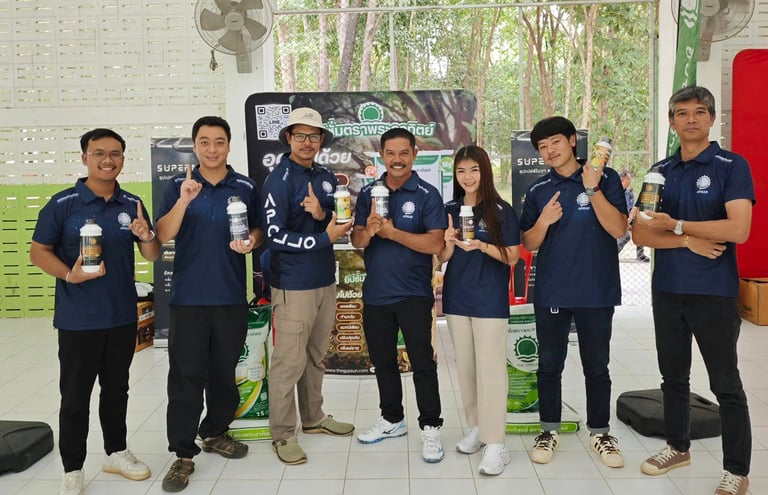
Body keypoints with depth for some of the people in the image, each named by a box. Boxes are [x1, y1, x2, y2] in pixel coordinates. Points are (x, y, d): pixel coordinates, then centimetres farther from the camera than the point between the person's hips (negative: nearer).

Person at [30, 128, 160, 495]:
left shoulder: (132, 204, 3)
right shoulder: (63, 203, -8)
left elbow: (153, 255, 6)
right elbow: (38, 251, -6)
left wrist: (146, 236, -17)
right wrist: (69, 275, -24)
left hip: (123, 316, 4)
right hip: (78, 319, -4)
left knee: (116, 388, 17)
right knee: (75, 395, 6)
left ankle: (116, 452, 34)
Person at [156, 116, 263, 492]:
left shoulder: (246, 187, 3)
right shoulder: (178, 186, 1)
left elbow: (259, 230, 11)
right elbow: (163, 235, -8)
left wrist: (252, 241, -12)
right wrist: (184, 201, -24)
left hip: (231, 296, 2)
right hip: (188, 296, -1)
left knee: (224, 372, 13)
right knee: (185, 376, 1)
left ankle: (215, 433, 32)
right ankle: (183, 453, 11)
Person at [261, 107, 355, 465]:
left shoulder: (327, 178, 10)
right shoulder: (279, 180, -10)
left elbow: (341, 221, 8)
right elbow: (275, 235, -16)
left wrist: (322, 213, -13)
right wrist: (324, 238, -18)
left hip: (325, 281, 7)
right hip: (293, 285, -7)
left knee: (316, 357, 18)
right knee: (289, 362, -2)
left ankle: (314, 419, 33)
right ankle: (283, 435, 12)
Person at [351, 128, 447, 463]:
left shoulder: (427, 195, -7)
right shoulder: (368, 193, 6)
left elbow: (435, 244, -17)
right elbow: (356, 240, 3)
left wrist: (392, 232, -20)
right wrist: (368, 231, -19)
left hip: (413, 293, -5)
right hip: (375, 293, 5)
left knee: (422, 362, 2)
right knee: (383, 361, 16)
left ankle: (430, 428, 15)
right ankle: (392, 419, 34)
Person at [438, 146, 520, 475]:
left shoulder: (502, 211, -5)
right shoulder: (449, 210, 6)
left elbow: (512, 257, -5)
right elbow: (442, 258, 7)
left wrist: (482, 246, -21)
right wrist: (449, 241, -15)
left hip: (490, 300, -4)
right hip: (457, 297, 5)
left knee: (490, 369, -5)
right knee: (465, 366, 12)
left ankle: (496, 443, 0)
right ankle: (476, 427, 26)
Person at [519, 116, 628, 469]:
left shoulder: (605, 178, -2)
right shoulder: (538, 190, 5)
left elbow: (619, 229, -11)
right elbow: (529, 244, 4)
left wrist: (593, 189, -19)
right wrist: (544, 220, -15)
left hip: (597, 292, -2)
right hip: (551, 293, 2)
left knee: (596, 367, 11)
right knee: (549, 365, 10)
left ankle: (600, 432, 27)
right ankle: (549, 431, 25)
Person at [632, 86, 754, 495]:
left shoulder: (732, 166, -6)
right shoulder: (660, 172, 7)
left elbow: (738, 229, -19)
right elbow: (640, 233, 0)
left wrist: (676, 225, -15)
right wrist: (688, 242, -14)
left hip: (714, 293, -5)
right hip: (666, 291, 5)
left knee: (725, 385, 5)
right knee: (673, 376, 17)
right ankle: (677, 446, 35)